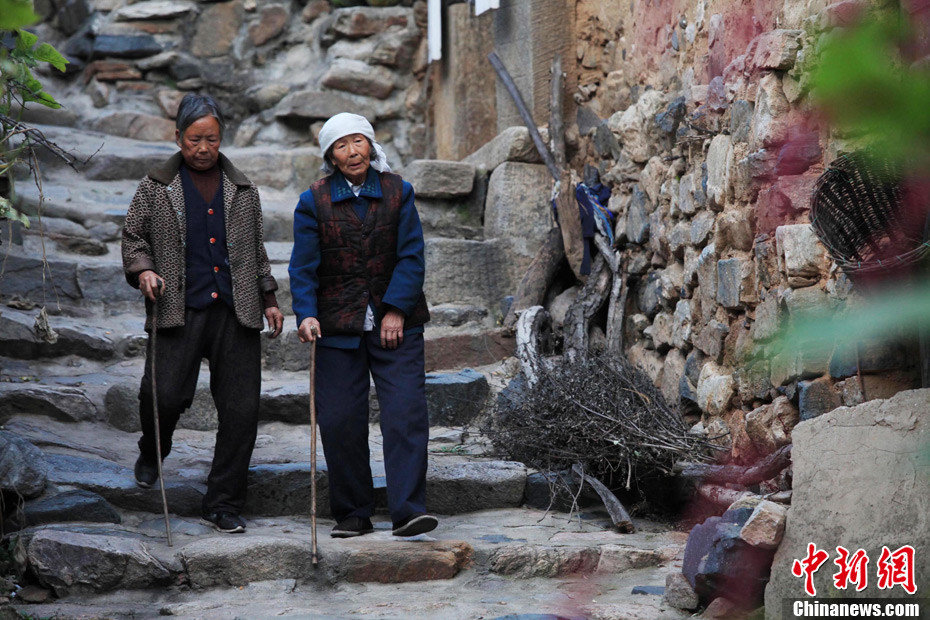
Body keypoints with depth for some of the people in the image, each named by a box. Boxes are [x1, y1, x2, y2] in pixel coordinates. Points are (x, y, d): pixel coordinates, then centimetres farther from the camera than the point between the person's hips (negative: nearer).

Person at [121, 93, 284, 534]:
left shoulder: (242, 190, 17)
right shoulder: (155, 188, 9)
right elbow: (133, 236, 12)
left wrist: (268, 299, 18)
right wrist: (143, 269, -8)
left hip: (236, 314, 2)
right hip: (179, 312, -2)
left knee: (241, 410, -2)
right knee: (165, 394, -15)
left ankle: (223, 504, 9)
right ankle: (152, 454, 22)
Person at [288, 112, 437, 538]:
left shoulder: (397, 192, 4)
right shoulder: (314, 202, 2)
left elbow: (411, 255, 0)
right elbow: (303, 266, 0)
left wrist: (397, 309, -10)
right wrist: (306, 314, -15)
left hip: (395, 324, 0)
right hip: (338, 327, 0)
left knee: (405, 414, -11)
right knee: (339, 422, 1)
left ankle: (408, 510, -11)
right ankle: (352, 514, 13)